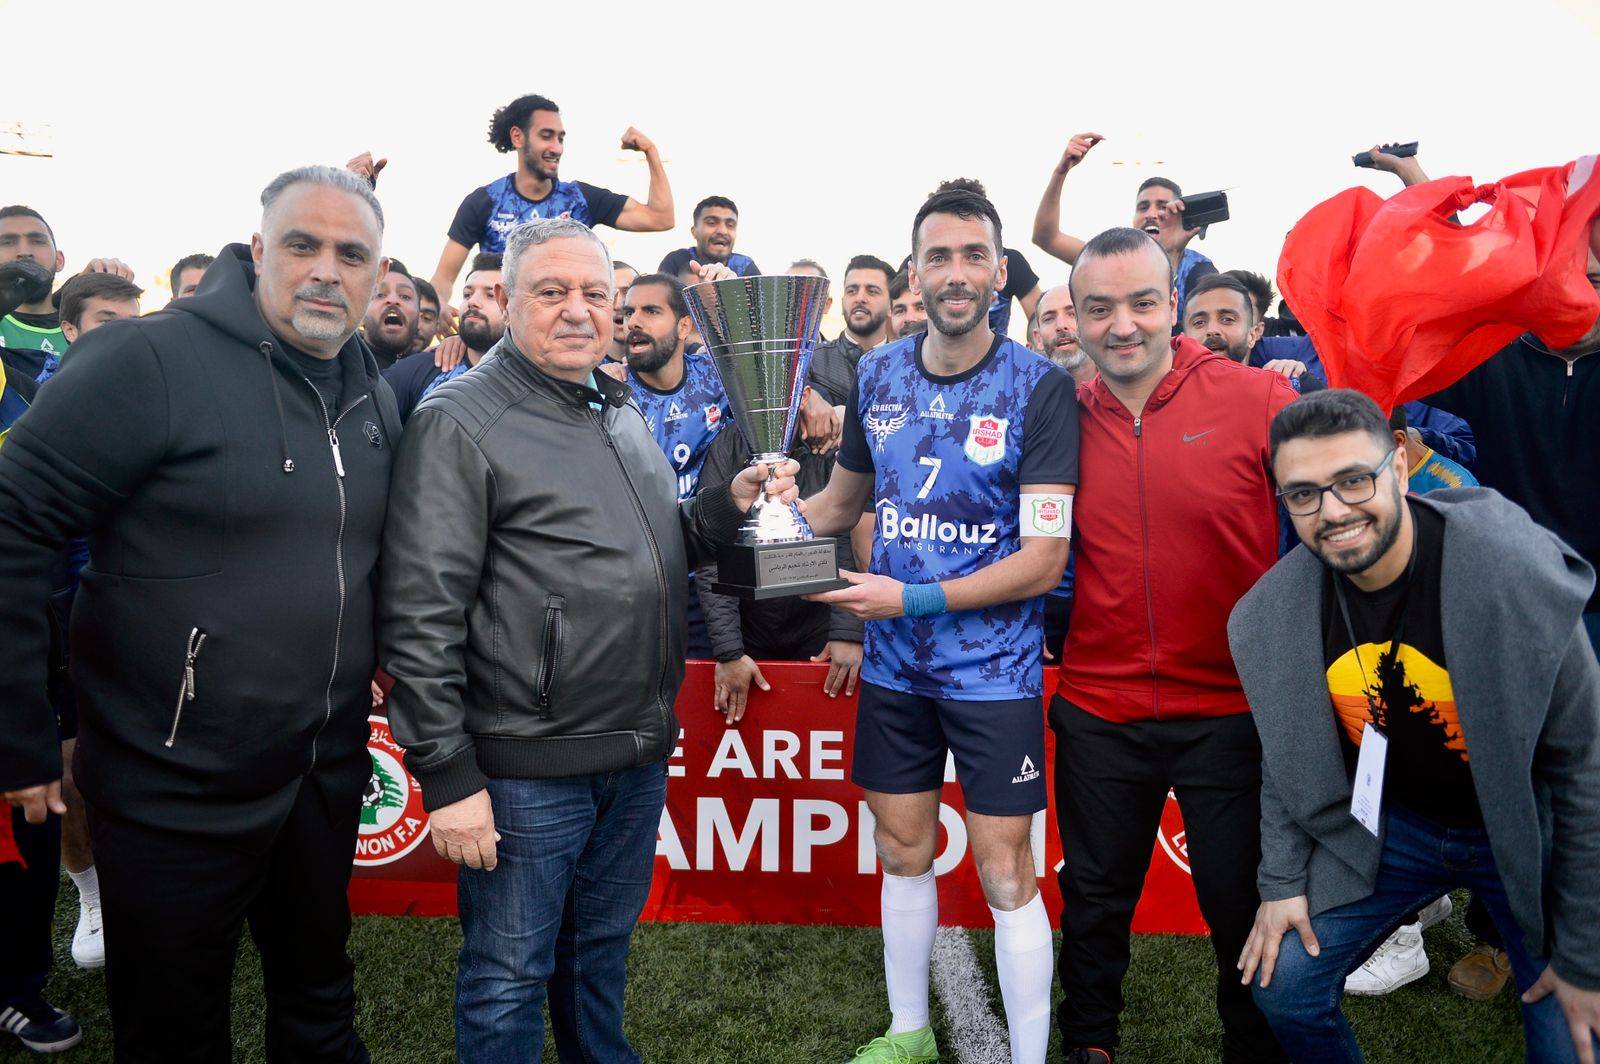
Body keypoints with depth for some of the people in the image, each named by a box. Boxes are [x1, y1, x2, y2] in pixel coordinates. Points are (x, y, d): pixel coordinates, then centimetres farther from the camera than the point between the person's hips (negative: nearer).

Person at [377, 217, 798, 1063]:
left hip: (639, 754, 7)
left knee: (603, 946, 24)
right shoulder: (459, 422, -12)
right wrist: (446, 773, -17)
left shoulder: (622, 412, 12)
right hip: (526, 767, -7)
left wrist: (729, 504, 3)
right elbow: (421, 618, -16)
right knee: (511, 977, 10)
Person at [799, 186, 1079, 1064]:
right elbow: (842, 499, 17)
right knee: (901, 852, 17)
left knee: (1004, 870, 3)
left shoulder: (1039, 387, -12)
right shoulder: (877, 375, 2)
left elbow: (1045, 560, -16)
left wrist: (913, 598, -21)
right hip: (892, 663, 5)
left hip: (992, 668, -4)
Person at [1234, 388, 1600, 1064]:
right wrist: (1282, 880, 0)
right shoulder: (1274, 611, -15)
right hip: (1390, 825, 3)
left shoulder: (1518, 576, -27)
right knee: (1283, 984, -1)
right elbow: (1287, 757, 3)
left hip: (1528, 832, -3)